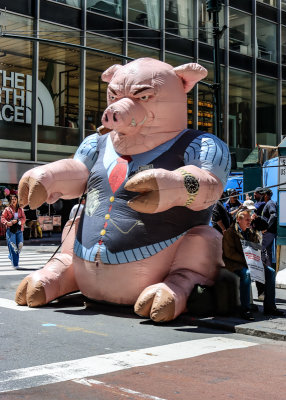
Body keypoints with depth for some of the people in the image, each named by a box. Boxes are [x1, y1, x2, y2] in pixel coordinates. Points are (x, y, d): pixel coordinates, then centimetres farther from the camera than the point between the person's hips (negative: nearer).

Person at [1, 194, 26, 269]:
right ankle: (15, 263, -4)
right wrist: (7, 223, -17)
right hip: (10, 229, -3)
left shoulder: (20, 209, 13)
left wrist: (17, 221, -13)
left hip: (19, 229, 3)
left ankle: (11, 256, 27)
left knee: (20, 245, -1)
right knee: (12, 245, -8)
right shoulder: (7, 209, 6)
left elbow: (23, 218, 5)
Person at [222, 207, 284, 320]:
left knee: (270, 272, -9)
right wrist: (245, 260, -20)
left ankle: (269, 307, -4)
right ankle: (245, 310, -34)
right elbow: (229, 253, -13)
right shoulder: (230, 233, -5)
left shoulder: (252, 233, 16)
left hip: (250, 263, 7)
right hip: (235, 264, -7)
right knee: (246, 273, -37)